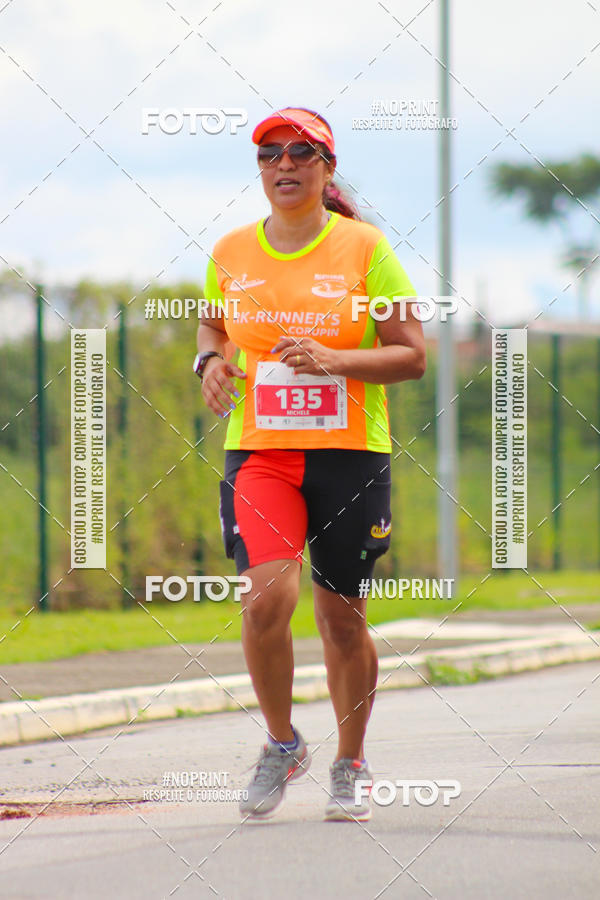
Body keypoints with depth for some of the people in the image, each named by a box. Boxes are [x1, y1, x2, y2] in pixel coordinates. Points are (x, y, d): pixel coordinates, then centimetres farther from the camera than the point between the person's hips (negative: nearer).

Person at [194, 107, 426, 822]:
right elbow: (212, 327, 25)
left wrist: (335, 360, -18)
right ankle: (281, 745, 3)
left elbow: (412, 357, -2)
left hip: (351, 449, -1)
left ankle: (350, 765, 27)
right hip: (259, 449, 1)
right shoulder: (231, 252, 7)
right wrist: (211, 359, 2)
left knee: (342, 618, 6)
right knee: (269, 595, -20)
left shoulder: (365, 247, -1)